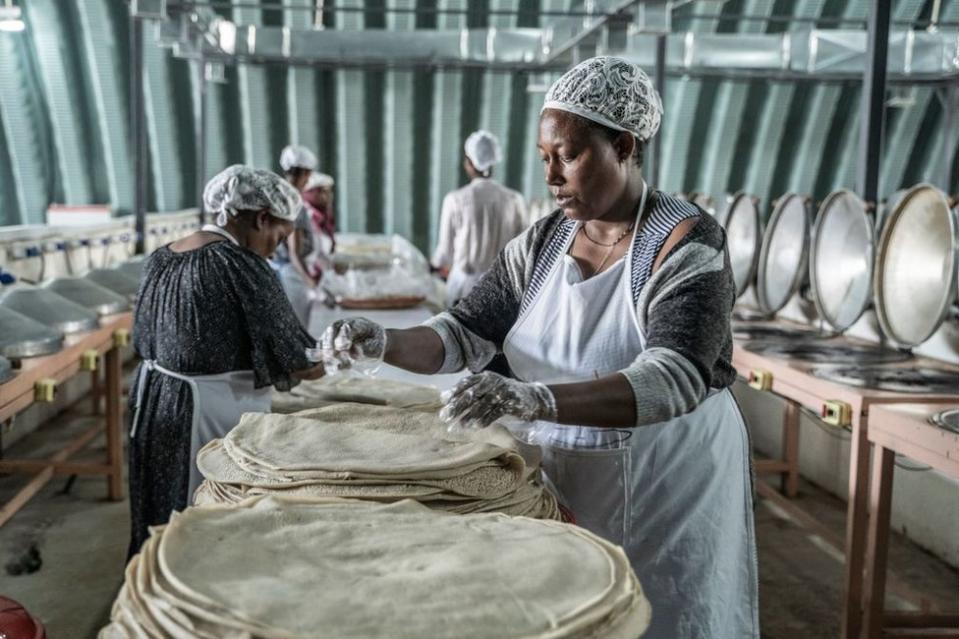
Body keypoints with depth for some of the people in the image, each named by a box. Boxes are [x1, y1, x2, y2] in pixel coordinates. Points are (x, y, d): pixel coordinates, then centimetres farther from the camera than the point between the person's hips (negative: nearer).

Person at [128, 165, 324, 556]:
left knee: (164, 526, 19)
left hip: (154, 405, 8)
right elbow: (298, 364, -15)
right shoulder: (240, 264, -18)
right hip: (215, 414, -8)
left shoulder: (160, 259, 6)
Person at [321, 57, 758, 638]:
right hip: (556, 482, 5)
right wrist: (383, 343, -18)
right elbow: (466, 333, 2)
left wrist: (538, 399, -43)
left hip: (664, 486, -4)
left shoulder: (686, 243, -16)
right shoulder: (543, 241, 2)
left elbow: (672, 379, -28)